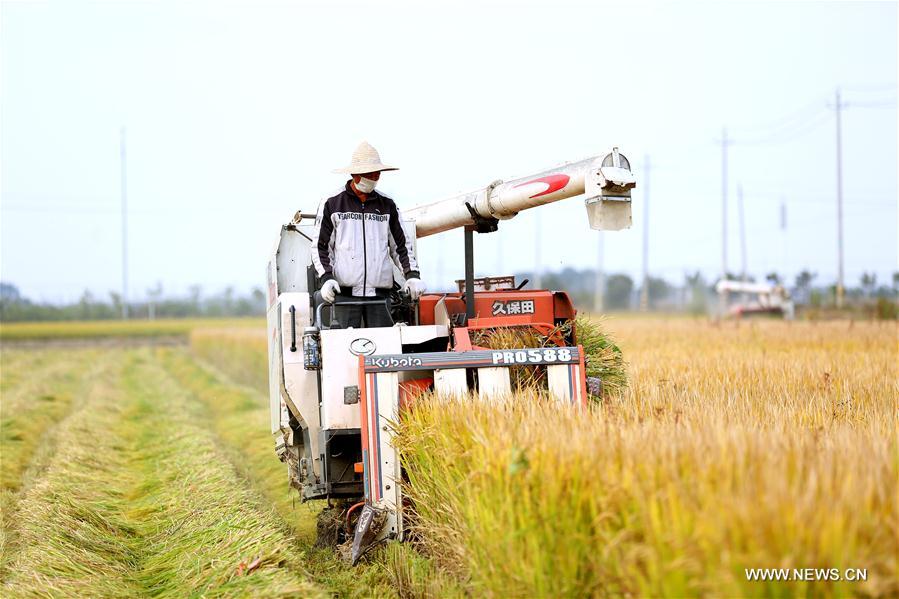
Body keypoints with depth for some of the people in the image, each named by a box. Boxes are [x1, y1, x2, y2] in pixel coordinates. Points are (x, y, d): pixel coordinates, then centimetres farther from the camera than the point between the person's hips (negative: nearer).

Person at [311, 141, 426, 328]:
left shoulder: (387, 206, 14)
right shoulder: (332, 205, 6)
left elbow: (401, 245, 18)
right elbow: (320, 246, 8)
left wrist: (412, 275, 3)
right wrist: (326, 277, -6)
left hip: (379, 291, 2)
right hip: (345, 292, -2)